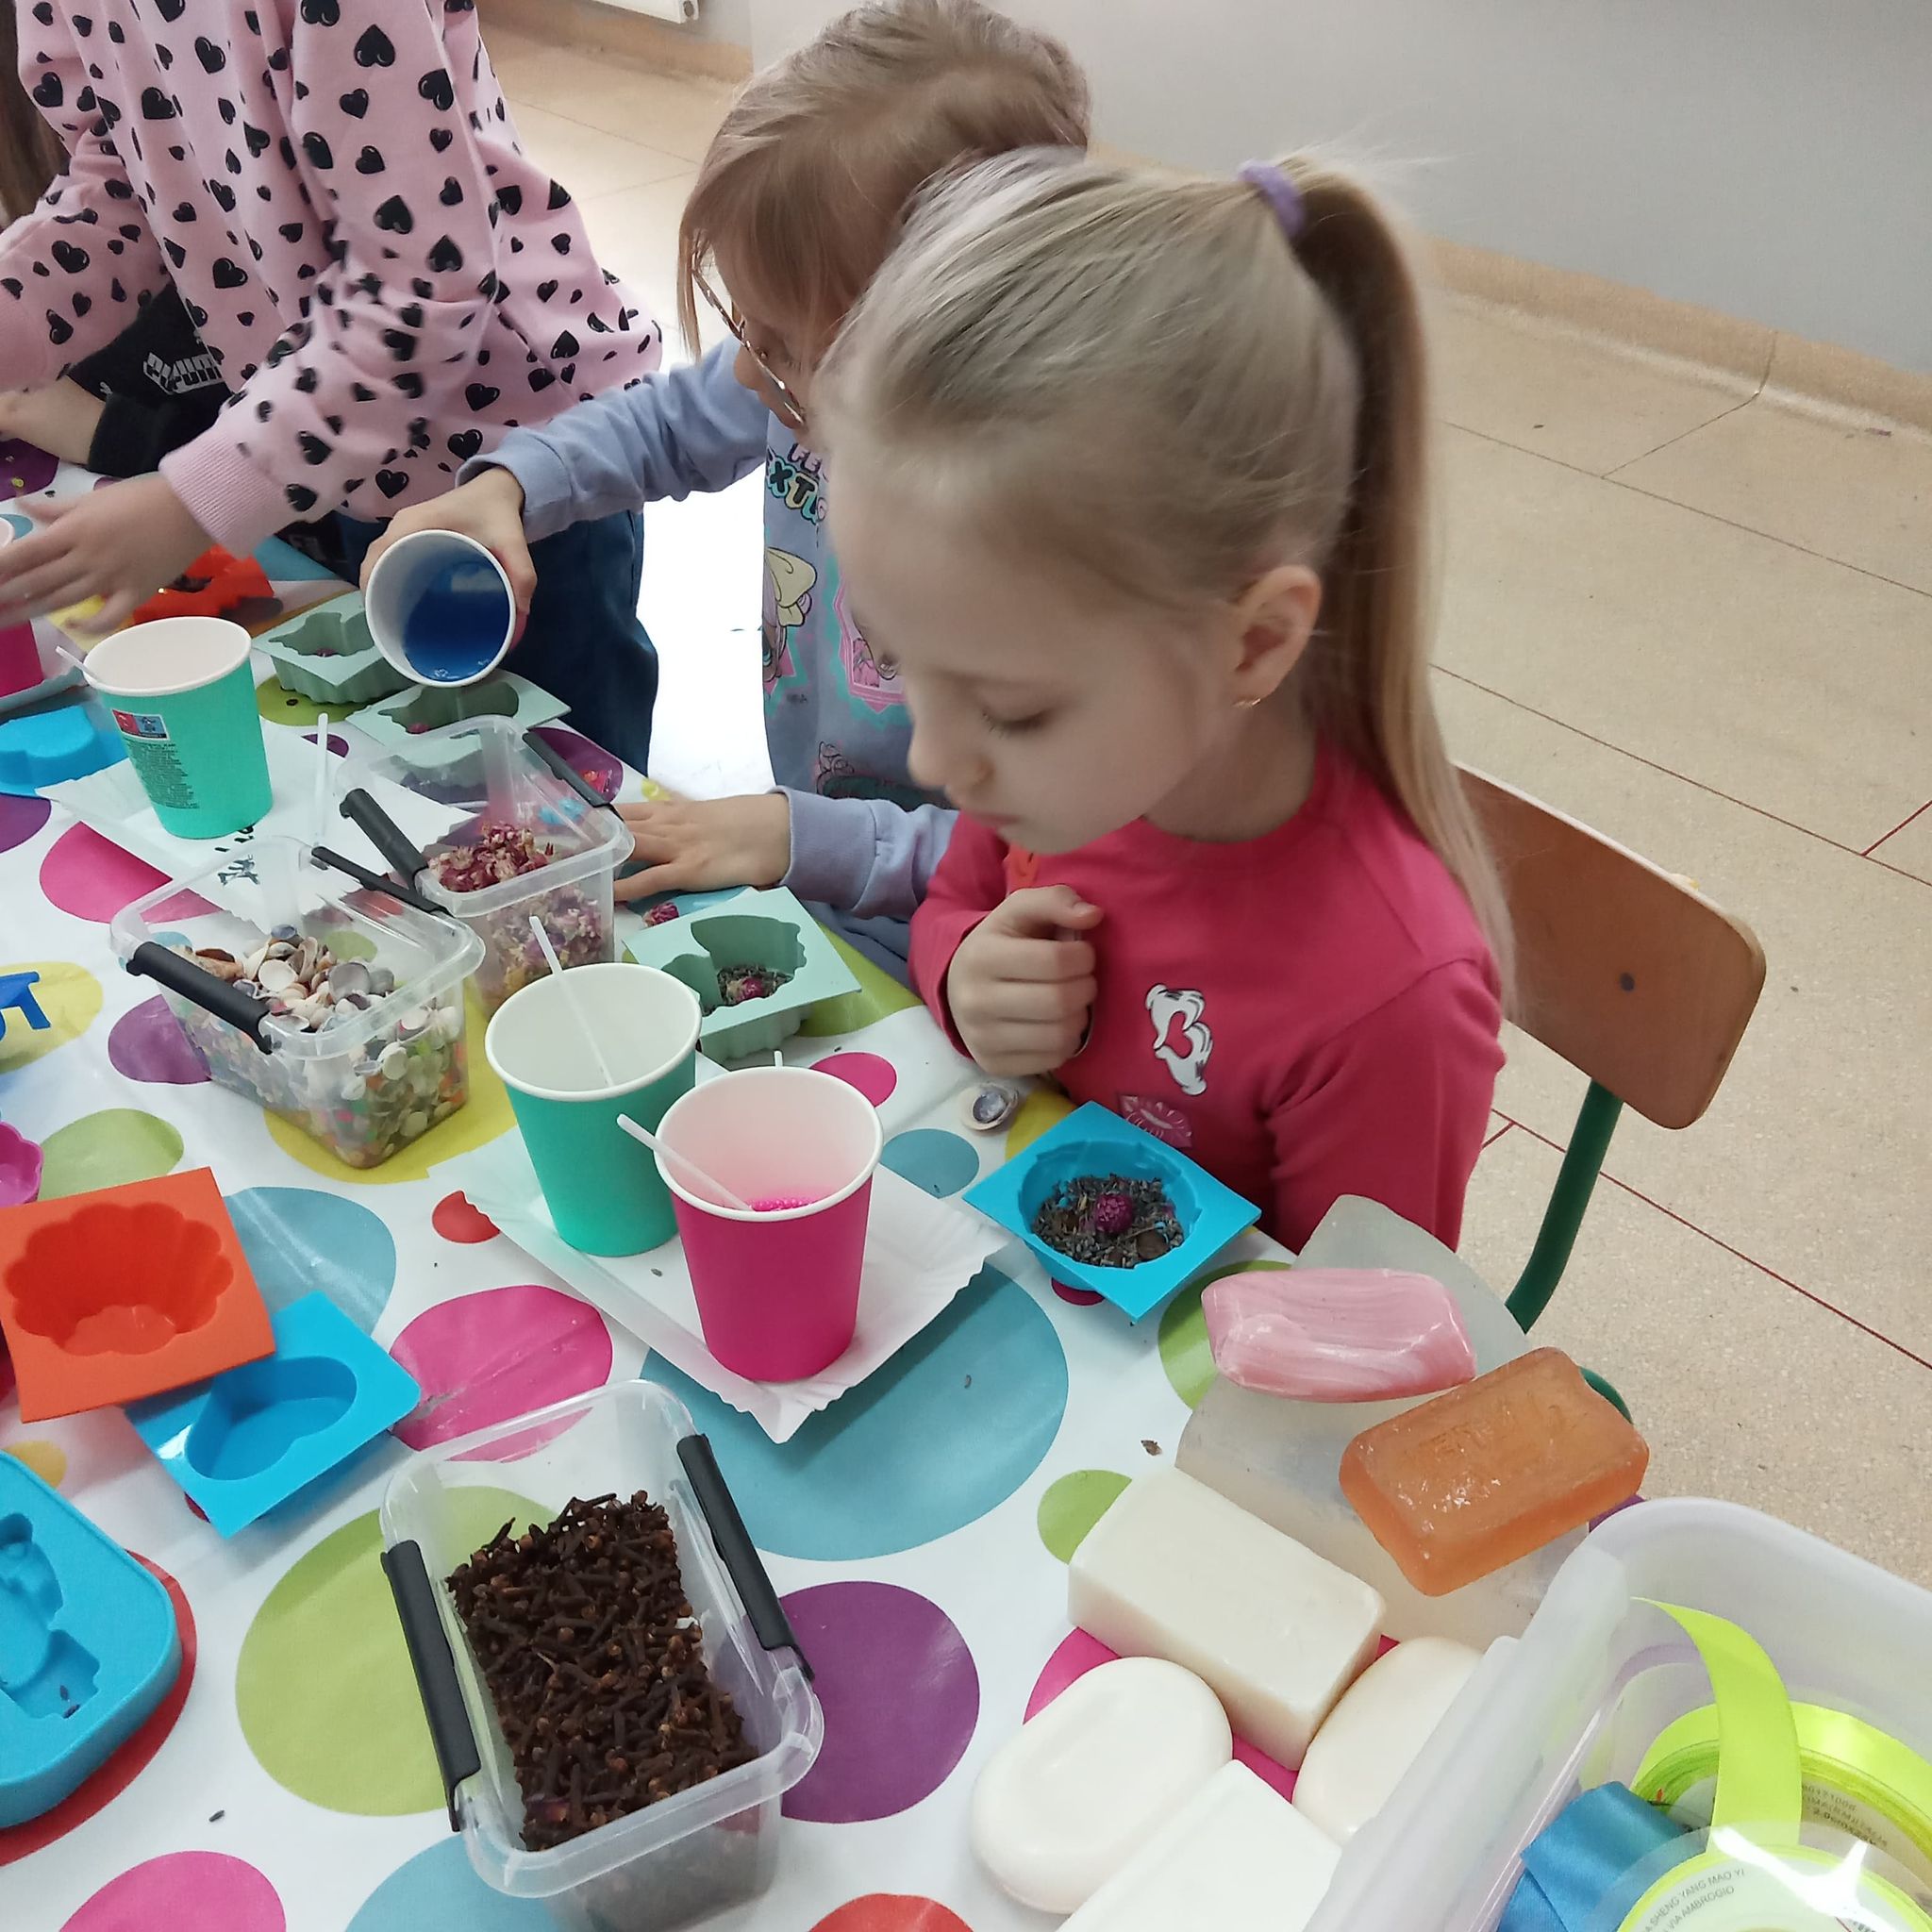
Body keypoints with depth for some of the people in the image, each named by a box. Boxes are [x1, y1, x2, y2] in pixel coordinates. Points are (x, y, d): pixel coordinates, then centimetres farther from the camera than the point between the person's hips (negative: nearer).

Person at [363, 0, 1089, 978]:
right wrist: (505, 484, -3)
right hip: (796, 854, 7)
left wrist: (797, 838, -25)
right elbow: (664, 423, 14)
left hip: (909, 957, -6)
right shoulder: (812, 384, -10)